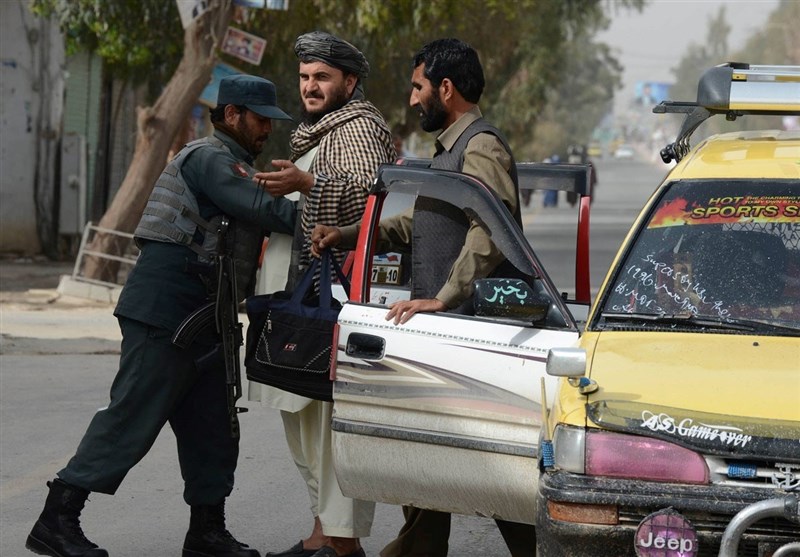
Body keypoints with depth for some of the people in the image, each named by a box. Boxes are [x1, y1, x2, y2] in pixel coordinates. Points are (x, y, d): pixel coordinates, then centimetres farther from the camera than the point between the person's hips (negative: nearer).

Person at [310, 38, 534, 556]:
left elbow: (490, 232, -26)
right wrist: (348, 235, 24)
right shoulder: (452, 147, 22)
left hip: (468, 324, -11)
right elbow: (419, 222, 31)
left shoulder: (481, 147, -13)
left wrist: (442, 299, -28)